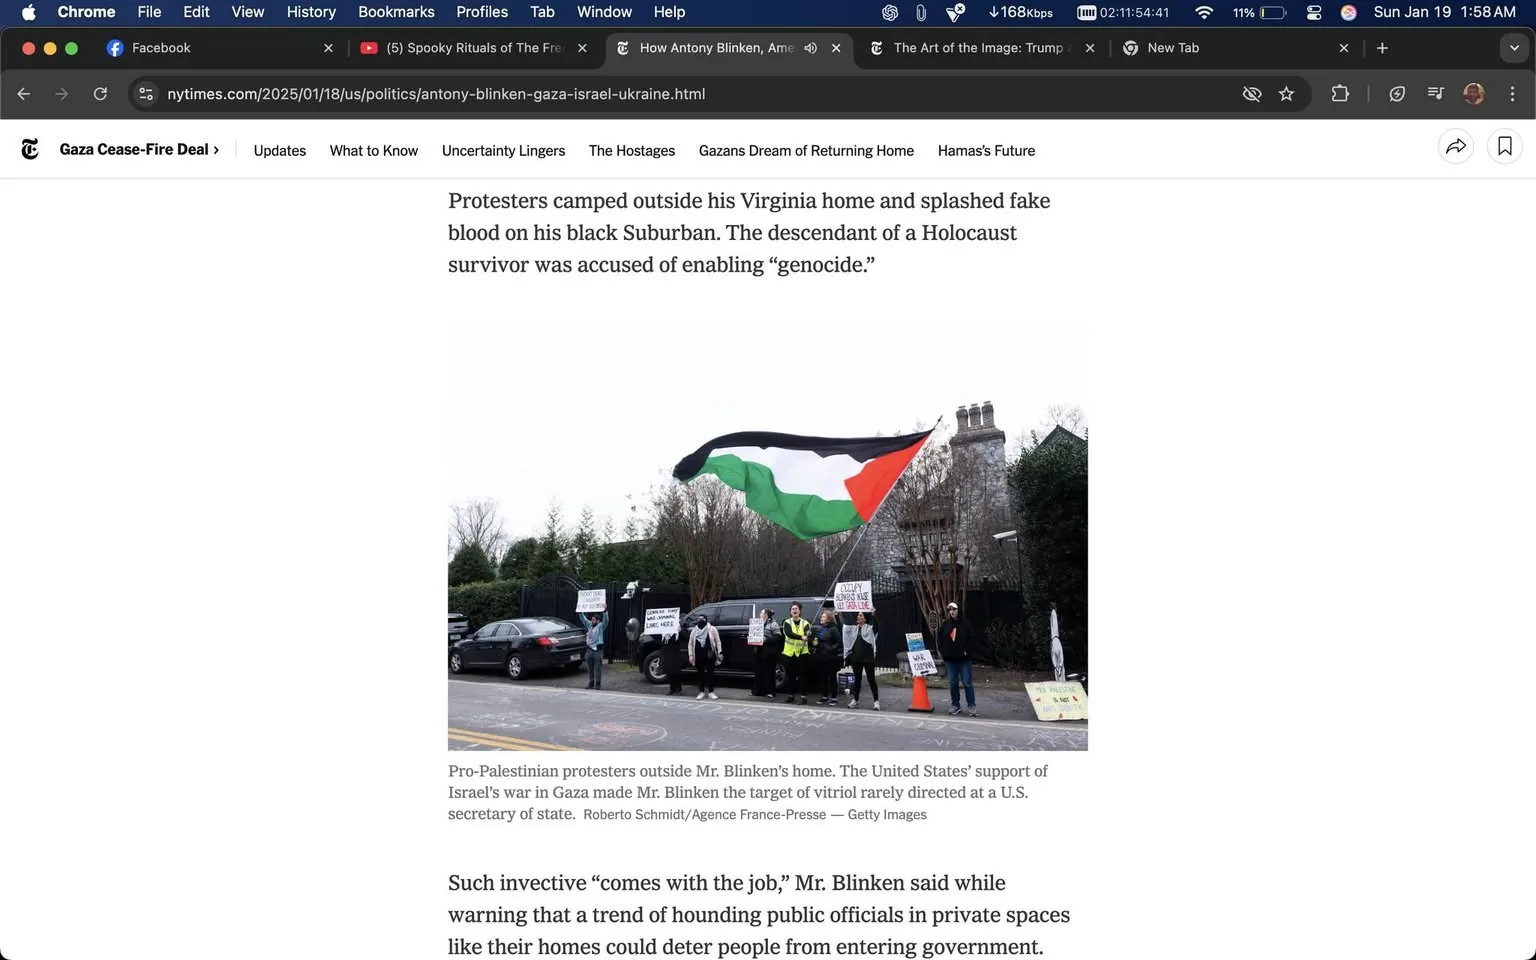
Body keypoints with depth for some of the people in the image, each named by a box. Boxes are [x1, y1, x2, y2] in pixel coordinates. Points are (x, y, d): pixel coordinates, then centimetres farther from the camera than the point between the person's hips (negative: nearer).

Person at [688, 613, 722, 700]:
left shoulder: (712, 629, 2)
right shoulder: (694, 630, 10)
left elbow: (718, 642, 2)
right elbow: (690, 643, 11)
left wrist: (720, 653, -5)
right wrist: (690, 655, 3)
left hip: (709, 656, -3)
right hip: (698, 656, 3)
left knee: (710, 673, -3)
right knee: (701, 674, 8)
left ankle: (711, 692, 3)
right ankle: (702, 692, 15)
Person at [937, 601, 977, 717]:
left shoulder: (965, 625, -2)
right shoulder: (944, 625, 6)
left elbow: (970, 640, -2)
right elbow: (940, 640, 9)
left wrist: (966, 651, -10)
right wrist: (942, 651, -1)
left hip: (963, 658, -3)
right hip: (950, 658, 3)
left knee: (967, 682, -3)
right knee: (953, 683, 8)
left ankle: (971, 706, 4)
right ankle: (955, 706, 16)